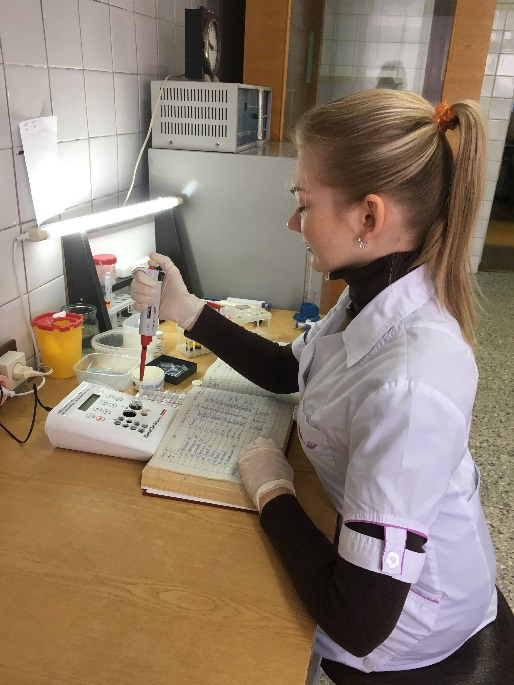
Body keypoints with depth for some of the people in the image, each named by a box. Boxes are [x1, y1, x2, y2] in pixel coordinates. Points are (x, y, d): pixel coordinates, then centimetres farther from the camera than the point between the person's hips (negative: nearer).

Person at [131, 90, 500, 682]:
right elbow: (285, 371, 5)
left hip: (409, 605, -6)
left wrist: (272, 493, -20)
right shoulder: (377, 295, -12)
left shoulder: (408, 385, -40)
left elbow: (359, 623, -33)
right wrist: (185, 311, -2)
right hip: (364, 533, 6)